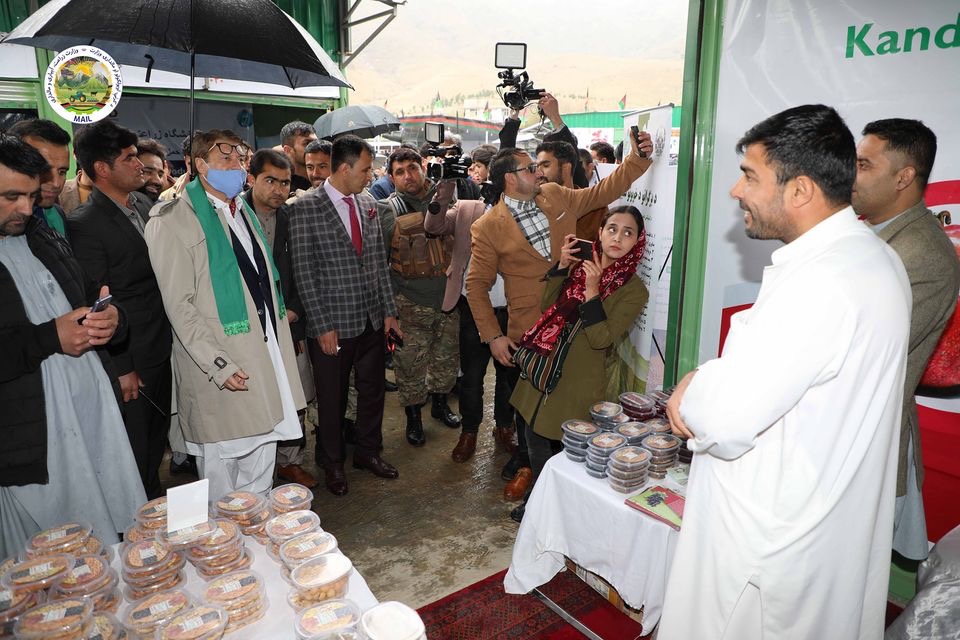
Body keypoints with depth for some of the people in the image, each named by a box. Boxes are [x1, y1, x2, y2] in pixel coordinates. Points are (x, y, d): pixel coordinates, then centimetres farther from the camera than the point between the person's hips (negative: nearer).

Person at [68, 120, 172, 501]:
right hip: (130, 358, -7)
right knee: (135, 448, 9)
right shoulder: (84, 224, -15)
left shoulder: (145, 204, 7)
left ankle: (154, 500, 40)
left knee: (157, 438, 21)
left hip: (163, 348, 7)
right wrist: (120, 368, -14)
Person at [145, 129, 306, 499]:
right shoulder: (175, 220, -9)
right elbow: (179, 305, -14)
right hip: (218, 370, -7)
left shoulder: (243, 212, 15)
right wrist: (218, 365, -19)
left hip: (265, 362, 7)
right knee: (221, 474, 7)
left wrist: (280, 345, 13)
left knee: (261, 470, 18)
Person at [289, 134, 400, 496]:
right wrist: (322, 325, -14)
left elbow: (379, 261, 11)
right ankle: (332, 463, 33)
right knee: (332, 398, 11)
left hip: (372, 320, 6)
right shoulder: (306, 208, -11)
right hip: (332, 324, -5)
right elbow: (303, 271, -12)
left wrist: (389, 310, 7)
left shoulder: (368, 204, 7)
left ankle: (368, 452, 39)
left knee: (372, 390, 17)